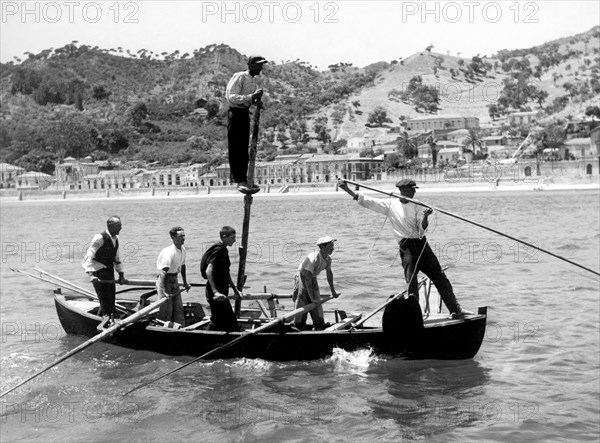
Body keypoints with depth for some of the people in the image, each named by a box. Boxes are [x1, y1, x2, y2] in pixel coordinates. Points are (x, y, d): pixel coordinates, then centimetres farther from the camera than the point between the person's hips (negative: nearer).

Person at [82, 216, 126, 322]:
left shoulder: (115, 238, 10)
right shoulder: (100, 238, -16)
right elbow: (89, 256, -23)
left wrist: (121, 274, 18)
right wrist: (90, 274, -34)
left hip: (109, 273, 8)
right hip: (98, 273, -8)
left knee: (111, 299, 12)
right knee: (105, 299, -11)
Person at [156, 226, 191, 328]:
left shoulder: (182, 249, 3)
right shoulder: (169, 252, -25)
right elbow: (164, 272, -31)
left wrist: (185, 283, 21)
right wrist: (165, 291, -36)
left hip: (174, 280, 8)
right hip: (164, 281, -8)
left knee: (178, 307, 8)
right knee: (166, 308, -7)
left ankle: (179, 327, 15)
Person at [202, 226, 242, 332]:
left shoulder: (223, 250, 16)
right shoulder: (218, 250, -15)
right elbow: (208, 271, -26)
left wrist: (235, 290, 25)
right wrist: (215, 292, -33)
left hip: (221, 293, 10)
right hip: (216, 295, -10)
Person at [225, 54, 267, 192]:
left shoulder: (254, 80, 12)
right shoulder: (239, 77, -14)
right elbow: (230, 97, -23)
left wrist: (257, 101, -3)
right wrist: (251, 97, -30)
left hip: (245, 114, 9)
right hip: (235, 113, -9)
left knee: (244, 149, 11)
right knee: (235, 149, -8)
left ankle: (243, 179, 17)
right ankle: (240, 181, -12)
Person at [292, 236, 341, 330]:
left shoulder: (328, 259, -6)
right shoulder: (313, 258, -31)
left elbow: (329, 273, 12)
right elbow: (307, 279, -31)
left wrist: (333, 292, 18)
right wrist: (312, 298, -30)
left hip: (313, 280, 7)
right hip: (302, 279, -7)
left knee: (317, 309, 5)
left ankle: (320, 329, 12)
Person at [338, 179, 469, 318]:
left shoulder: (417, 206, 6)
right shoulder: (390, 204, 4)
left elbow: (422, 229, -4)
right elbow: (366, 201, 1)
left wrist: (425, 217, -26)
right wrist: (346, 189, -6)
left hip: (422, 244, 2)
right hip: (407, 247, -2)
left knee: (441, 278, 3)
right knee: (411, 282, -10)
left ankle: (455, 309, 10)